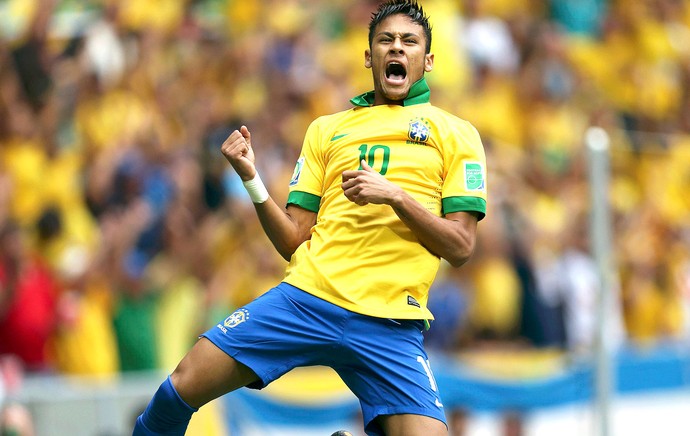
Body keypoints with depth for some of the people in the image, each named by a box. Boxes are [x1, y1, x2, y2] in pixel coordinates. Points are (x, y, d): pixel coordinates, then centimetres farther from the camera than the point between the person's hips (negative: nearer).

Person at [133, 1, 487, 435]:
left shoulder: (456, 133, 10)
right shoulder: (326, 129, 19)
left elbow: (461, 247, 1)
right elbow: (294, 241, 14)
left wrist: (395, 195, -12)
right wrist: (252, 180, -1)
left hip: (390, 322, -2)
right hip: (306, 297, 2)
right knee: (185, 384, -11)